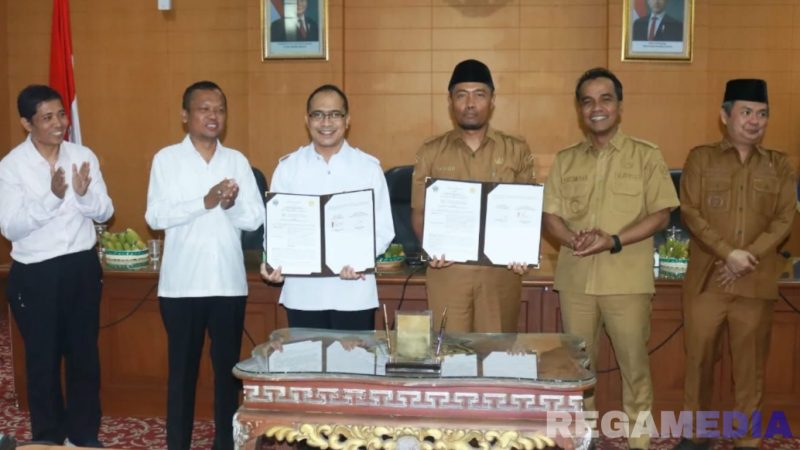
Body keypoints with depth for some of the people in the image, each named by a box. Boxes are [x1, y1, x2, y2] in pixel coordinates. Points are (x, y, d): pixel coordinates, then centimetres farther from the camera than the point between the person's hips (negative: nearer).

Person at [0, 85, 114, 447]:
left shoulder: (84, 156, -1)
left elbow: (105, 212, 0)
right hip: (35, 274, -3)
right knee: (43, 357, 11)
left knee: (84, 352, 13)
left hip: (82, 267, 3)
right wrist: (52, 197, -27)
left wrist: (84, 194, -20)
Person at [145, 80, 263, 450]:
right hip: (181, 283, -2)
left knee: (228, 366, 10)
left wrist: (232, 205, -18)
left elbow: (255, 219, 2)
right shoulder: (166, 159, 0)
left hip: (229, 282, 2)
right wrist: (204, 202, -20)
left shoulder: (237, 161, 7)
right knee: (182, 366, 8)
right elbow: (155, 216, -9)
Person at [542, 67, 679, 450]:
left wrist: (615, 241, -17)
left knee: (633, 361, 3)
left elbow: (660, 215, -4)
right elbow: (549, 216, 7)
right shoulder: (565, 160, 10)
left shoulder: (646, 156, 1)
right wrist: (574, 239, -14)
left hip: (627, 278, -3)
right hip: (575, 277, 3)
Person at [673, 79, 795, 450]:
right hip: (706, 278, -1)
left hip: (757, 282, 1)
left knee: (751, 363, 6)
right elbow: (689, 212, -5)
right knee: (699, 358, 5)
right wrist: (728, 253, -15)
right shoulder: (701, 158, 5)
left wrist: (747, 258, -12)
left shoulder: (780, 166, 11)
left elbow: (784, 221, 3)